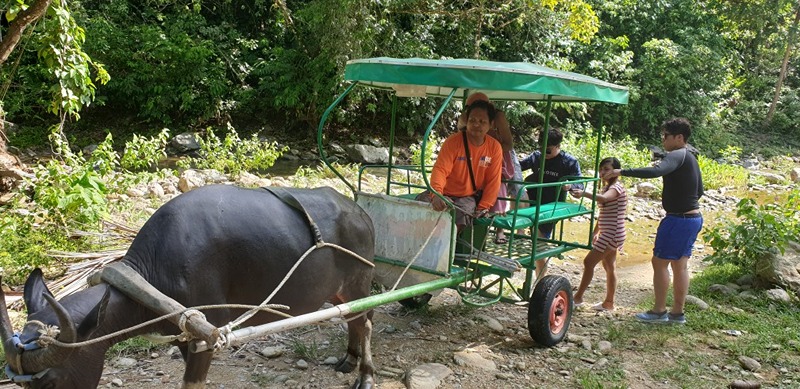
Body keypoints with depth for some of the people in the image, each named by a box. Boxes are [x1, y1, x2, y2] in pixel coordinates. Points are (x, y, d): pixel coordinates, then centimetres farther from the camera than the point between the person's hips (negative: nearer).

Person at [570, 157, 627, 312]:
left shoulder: (617, 187, -16)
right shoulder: (606, 187, 15)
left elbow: (604, 198, -40)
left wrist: (584, 193, -53)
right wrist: (595, 232, 22)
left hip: (612, 234, -10)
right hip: (608, 234, 10)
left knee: (588, 262, -9)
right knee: (609, 267, 13)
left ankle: (578, 297, -1)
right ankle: (608, 303, 19)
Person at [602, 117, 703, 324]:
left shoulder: (677, 156, -16)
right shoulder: (690, 158, 15)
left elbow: (656, 171, -35)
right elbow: (699, 191, 21)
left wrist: (622, 172, -36)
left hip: (678, 219, -10)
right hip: (693, 218, 10)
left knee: (660, 262, 0)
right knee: (680, 265, 14)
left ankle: (659, 311, 7)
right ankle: (677, 312, 20)